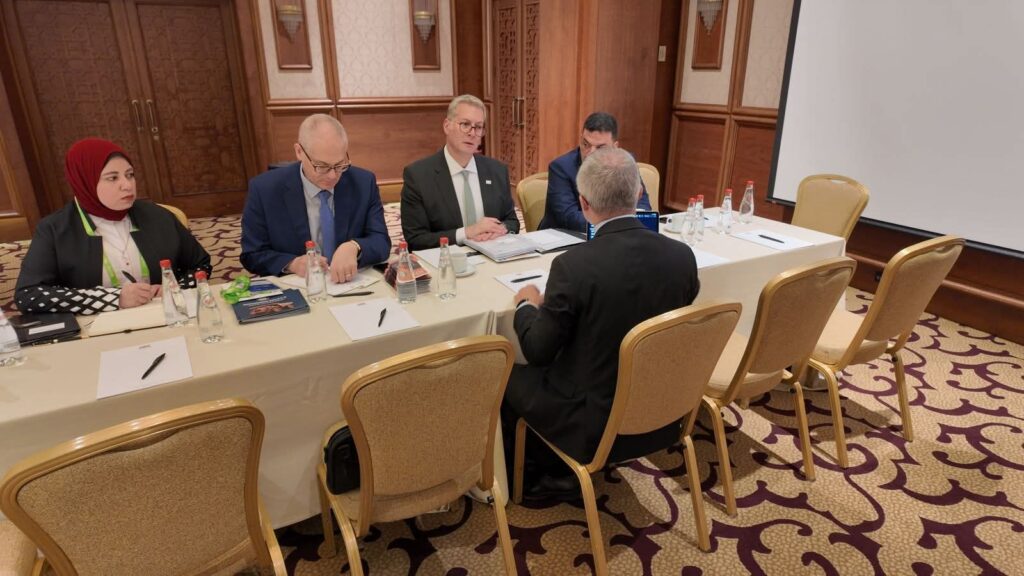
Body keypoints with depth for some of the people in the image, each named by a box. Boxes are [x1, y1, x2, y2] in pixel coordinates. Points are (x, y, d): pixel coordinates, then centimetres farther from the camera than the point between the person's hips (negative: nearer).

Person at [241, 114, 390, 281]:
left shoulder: (364, 183, -5)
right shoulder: (264, 190, -8)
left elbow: (382, 242, -6)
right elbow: (252, 255, -1)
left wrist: (354, 247, -26)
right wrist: (293, 264, -20)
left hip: (351, 287, 1)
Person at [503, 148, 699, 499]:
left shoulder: (573, 265, -26)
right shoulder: (682, 255, -10)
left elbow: (538, 351, -14)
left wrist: (526, 304, 5)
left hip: (594, 427, -5)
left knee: (512, 376, 18)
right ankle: (559, 472, 34)